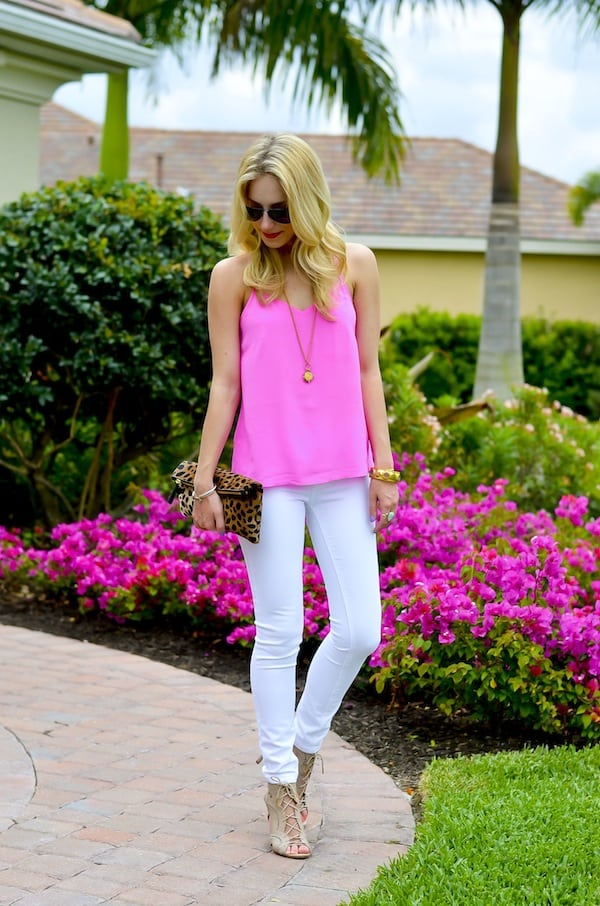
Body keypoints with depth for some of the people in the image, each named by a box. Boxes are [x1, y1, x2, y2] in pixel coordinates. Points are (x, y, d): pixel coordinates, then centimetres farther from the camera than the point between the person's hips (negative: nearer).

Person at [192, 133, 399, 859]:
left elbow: (367, 370, 6)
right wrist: (204, 480, -3)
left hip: (343, 474, 2)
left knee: (359, 628, 1)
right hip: (267, 478, -2)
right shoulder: (233, 276, -1)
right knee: (279, 634, 2)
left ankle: (305, 742, 27)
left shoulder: (353, 265, 3)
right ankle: (281, 788, 15)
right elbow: (225, 383, 0)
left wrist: (383, 467, 2)